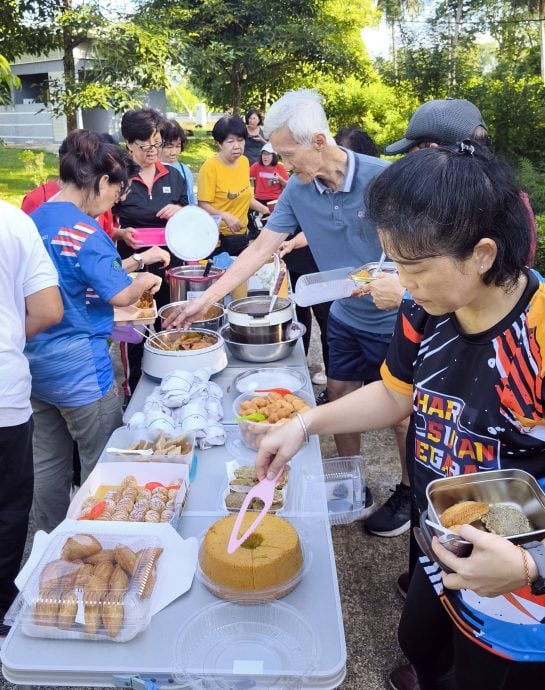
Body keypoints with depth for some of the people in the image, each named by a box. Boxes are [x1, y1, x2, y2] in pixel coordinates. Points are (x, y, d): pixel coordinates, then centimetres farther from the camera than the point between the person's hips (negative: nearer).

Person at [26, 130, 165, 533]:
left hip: (37, 362, 9)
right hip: (80, 367, -9)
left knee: (48, 462, 19)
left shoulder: (37, 219, 8)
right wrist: (144, 281, 1)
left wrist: (135, 261, 15)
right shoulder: (84, 229, -19)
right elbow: (121, 295, -19)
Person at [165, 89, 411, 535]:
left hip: (392, 319, -5)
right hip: (345, 317, 5)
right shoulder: (297, 192, -6)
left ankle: (410, 492, 33)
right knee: (340, 400, 15)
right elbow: (260, 250, -4)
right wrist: (207, 298, -6)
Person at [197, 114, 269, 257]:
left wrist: (265, 210, 5)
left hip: (241, 235, 6)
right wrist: (225, 216, -29)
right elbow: (203, 205, -16)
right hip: (218, 237, -6)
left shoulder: (244, 162, 3)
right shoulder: (210, 167, -16)